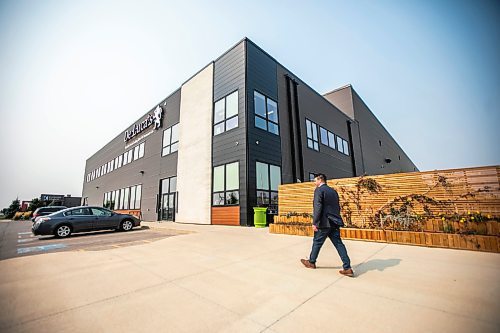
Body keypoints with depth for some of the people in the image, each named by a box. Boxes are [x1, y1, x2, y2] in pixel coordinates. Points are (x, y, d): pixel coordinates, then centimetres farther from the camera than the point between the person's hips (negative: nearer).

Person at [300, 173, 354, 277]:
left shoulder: (319, 190, -10)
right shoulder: (333, 191, 14)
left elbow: (318, 207, -18)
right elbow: (338, 207, 18)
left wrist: (314, 222, -17)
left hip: (324, 223, -7)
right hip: (334, 223, 7)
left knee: (317, 242, 9)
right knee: (338, 244, 9)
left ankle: (311, 262, 26)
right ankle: (347, 268, 7)